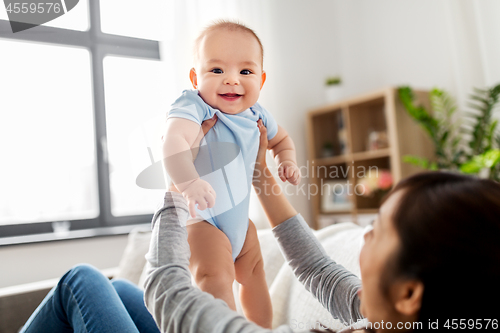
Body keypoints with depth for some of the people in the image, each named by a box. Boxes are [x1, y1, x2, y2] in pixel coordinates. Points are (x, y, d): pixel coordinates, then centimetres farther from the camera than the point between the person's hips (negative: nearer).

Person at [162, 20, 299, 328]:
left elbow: (281, 138, 19)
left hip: (239, 215, 8)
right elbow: (173, 141, -47)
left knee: (253, 274, 21)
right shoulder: (193, 106, -25)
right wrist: (188, 182, -63)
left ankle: (262, 328, 42)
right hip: (200, 217, -7)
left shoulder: (256, 114, -2)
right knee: (216, 275, -26)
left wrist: (287, 162, 0)